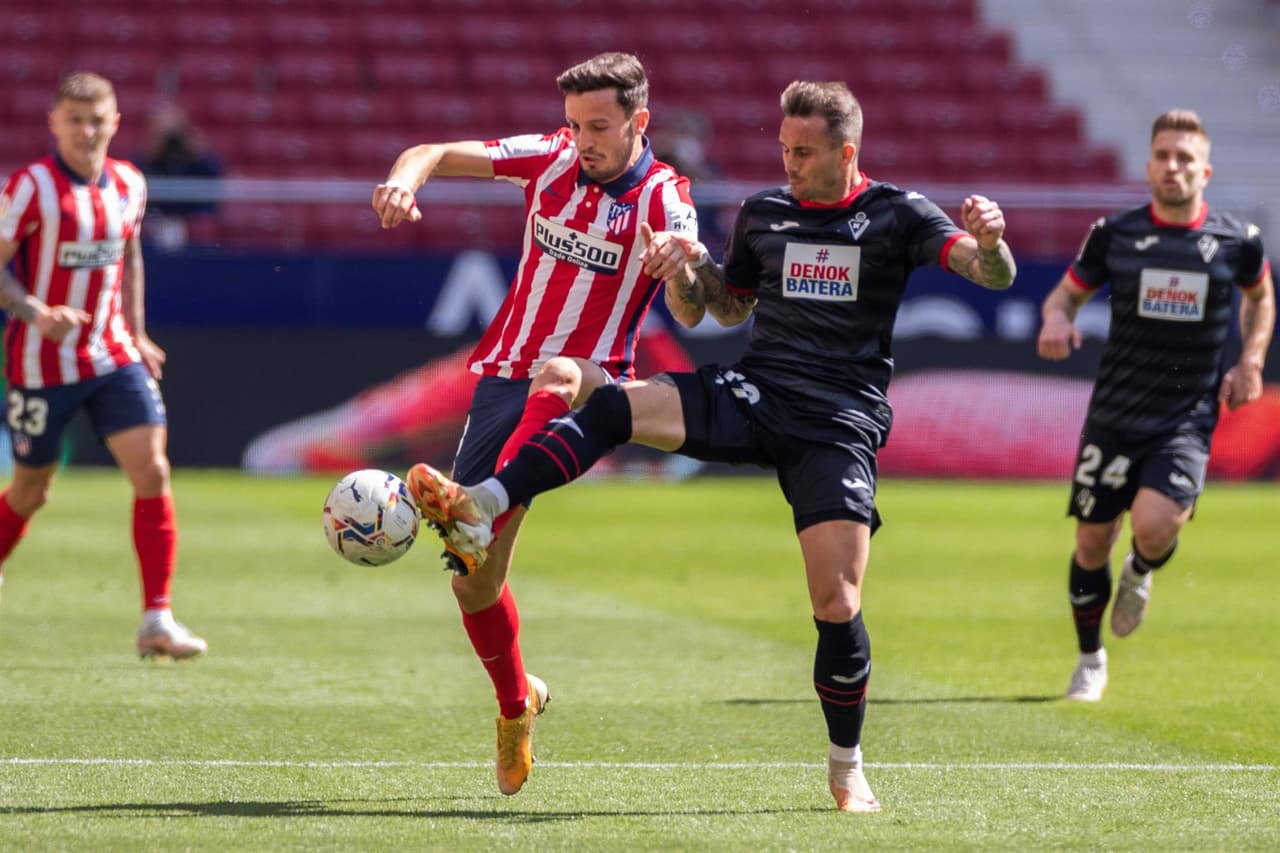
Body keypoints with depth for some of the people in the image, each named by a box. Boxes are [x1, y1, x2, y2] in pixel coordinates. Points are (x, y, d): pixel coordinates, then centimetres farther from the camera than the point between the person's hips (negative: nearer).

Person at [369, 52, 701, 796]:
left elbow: (690, 316, -21)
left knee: (557, 377, -42)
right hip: (505, 374, 4)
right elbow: (434, 155, 3)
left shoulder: (663, 199, -8)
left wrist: (684, 267, -44)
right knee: (472, 576, 3)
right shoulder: (552, 158, 4)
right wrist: (406, 181, -21)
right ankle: (517, 703, 28)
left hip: (591, 383, -4)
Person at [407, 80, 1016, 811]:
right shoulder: (763, 214, 11)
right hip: (754, 395, 4)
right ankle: (478, 507, -32)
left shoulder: (898, 215, -1)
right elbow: (728, 307, 25)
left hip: (840, 426, -4)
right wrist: (684, 270, 4)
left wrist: (989, 243, -35)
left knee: (838, 606, -12)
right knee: (615, 407, -23)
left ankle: (847, 768, 9)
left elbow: (994, 276, -11)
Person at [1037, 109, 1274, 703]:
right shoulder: (1114, 235, -1)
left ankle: (1141, 572, 16)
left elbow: (1260, 297, 20)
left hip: (1189, 417, -1)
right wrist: (1056, 319, -14)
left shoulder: (1236, 241, -1)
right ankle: (1090, 659, 29)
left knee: (1154, 526, -23)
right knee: (1092, 542, 5)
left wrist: (1251, 362, 6)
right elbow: (1065, 293, 10)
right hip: (1114, 414, 1)